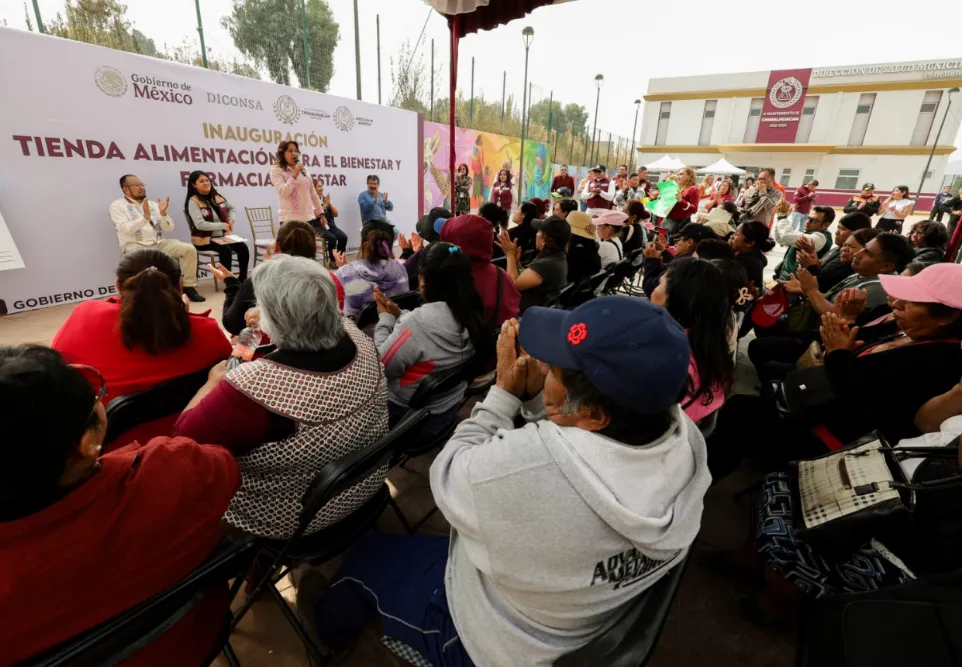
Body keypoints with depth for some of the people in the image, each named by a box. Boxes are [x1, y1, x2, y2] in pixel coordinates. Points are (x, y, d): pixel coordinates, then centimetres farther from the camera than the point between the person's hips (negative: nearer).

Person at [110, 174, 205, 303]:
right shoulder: (117, 206, 3)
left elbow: (169, 228, 8)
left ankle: (189, 286, -10)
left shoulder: (152, 204, 15)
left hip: (159, 243, 4)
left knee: (189, 249, -17)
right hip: (136, 246, -4)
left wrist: (163, 213, -9)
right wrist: (145, 217, -23)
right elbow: (125, 230, -14)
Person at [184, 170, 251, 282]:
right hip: (204, 239, -6)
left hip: (223, 236, 6)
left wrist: (231, 220, 6)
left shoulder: (217, 197, 8)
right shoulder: (193, 202, -11)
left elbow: (231, 208, 27)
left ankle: (243, 279, -10)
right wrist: (223, 225, -21)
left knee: (242, 246, -18)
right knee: (225, 249, -33)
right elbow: (200, 224, -22)